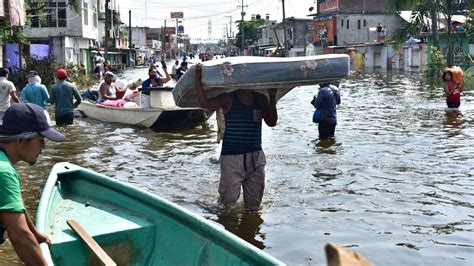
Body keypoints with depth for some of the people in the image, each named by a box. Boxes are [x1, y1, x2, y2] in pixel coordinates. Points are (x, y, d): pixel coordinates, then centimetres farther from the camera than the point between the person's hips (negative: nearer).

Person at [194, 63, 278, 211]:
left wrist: (272, 98, -5)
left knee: (254, 201, 11)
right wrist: (197, 81, -26)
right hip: (232, 156, -4)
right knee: (229, 197, -3)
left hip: (256, 156, 4)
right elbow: (205, 103, -17)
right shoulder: (228, 99, -5)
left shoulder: (261, 99, 7)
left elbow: (271, 122, 2)